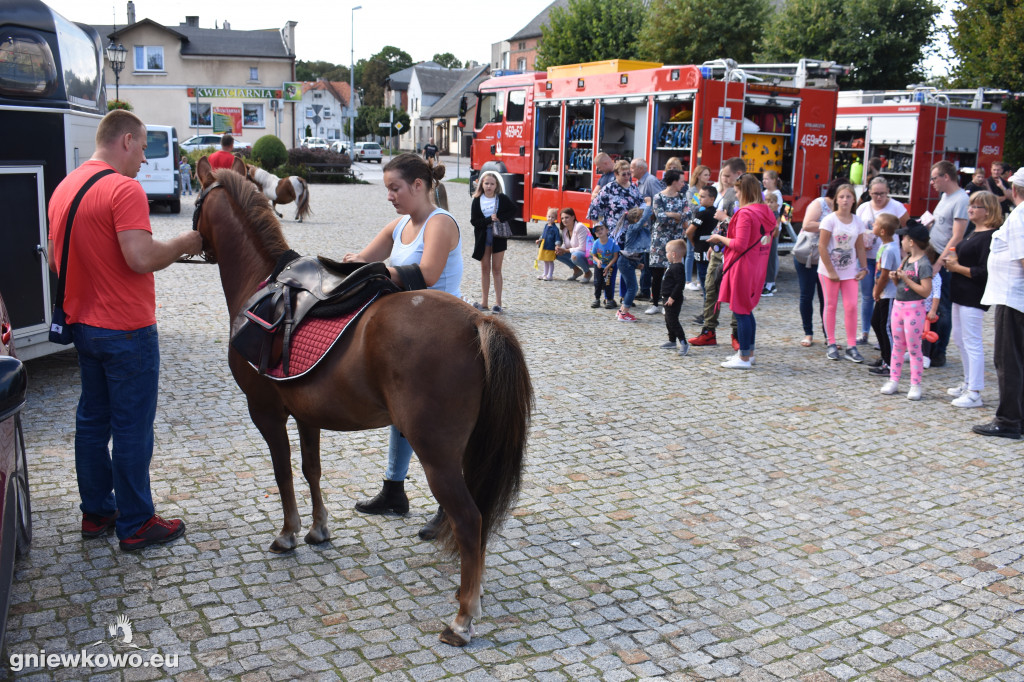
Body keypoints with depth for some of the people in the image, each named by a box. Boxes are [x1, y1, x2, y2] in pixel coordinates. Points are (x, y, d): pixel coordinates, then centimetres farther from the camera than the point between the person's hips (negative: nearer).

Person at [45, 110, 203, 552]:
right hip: (126, 329, -9)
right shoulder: (124, 189, -17)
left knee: (92, 420, 16)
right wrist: (184, 244, -12)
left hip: (83, 325, 9)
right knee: (132, 427, 0)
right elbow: (142, 258, -27)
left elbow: (55, 259, 18)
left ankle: (96, 512, 27)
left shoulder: (64, 188, 11)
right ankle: (135, 525, 10)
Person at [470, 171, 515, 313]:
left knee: (496, 269, 1)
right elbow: (474, 220, -6)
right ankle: (484, 302, 14)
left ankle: (498, 302, 5)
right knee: (485, 268, 7)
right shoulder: (477, 200, -1)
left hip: (498, 237, -1)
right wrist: (489, 219, -19)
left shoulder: (502, 198, -1)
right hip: (482, 237, 1)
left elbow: (513, 211, 0)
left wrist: (500, 218, -13)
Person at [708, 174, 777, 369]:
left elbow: (739, 245, -21)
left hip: (742, 267, -9)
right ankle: (749, 353, 25)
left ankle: (744, 358, 2)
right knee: (747, 310, 18)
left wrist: (721, 238, -5)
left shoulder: (745, 213, -17)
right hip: (758, 267, 9)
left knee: (740, 311, -2)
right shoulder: (767, 213, 10)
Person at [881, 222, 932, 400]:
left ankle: (916, 385, 6)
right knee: (897, 346, 13)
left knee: (914, 348, -1)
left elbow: (925, 291, -22)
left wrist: (906, 279, -20)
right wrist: (894, 277, 0)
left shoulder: (923, 264, -16)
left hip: (914, 308, -8)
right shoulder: (906, 260, 10)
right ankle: (894, 380, 21)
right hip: (898, 305, 8)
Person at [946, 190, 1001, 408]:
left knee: (972, 341, -8)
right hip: (961, 294, 11)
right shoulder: (973, 232, 14)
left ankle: (974, 393, -3)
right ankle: (968, 383, 30)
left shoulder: (990, 236, -17)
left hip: (974, 297, -11)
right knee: (959, 339, 18)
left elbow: (985, 272, -23)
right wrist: (953, 261, 6)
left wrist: (957, 268, -15)